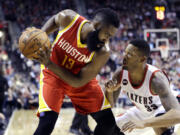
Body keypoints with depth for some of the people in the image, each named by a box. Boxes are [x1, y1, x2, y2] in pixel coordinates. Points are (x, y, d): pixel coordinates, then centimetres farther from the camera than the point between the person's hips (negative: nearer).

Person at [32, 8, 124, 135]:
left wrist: (49, 64, -33)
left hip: (82, 78, 1)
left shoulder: (102, 53, -29)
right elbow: (54, 20, 1)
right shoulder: (68, 18, -27)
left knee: (108, 123, 0)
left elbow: (78, 82, -25)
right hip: (53, 75, -1)